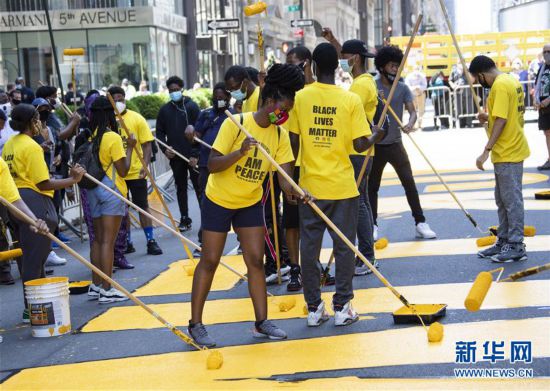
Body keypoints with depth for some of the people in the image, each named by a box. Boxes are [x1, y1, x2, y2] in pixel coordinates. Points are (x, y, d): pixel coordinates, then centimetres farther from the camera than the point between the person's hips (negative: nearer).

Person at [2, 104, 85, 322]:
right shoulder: (32, 146, -13)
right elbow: (43, 184, -15)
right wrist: (73, 180, -11)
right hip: (34, 202, -9)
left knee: (26, 257, 14)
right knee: (34, 258, -4)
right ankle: (31, 309, -1)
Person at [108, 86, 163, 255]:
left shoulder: (137, 118, -2)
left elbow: (147, 145, -3)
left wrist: (145, 165, -15)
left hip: (135, 172, -2)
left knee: (142, 206, 4)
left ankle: (151, 241, 9)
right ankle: (127, 243, 21)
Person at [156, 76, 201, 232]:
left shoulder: (191, 106, -2)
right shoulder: (165, 110, 9)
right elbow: (160, 132, 13)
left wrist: (195, 154, -14)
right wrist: (164, 148, -4)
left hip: (192, 156, -4)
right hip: (175, 156, 4)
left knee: (199, 187, 1)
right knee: (181, 188, 9)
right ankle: (185, 219, 16)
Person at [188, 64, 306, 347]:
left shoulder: (280, 135, -5)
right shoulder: (235, 124, -19)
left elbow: (285, 176, -11)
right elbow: (212, 164, -21)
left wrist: (296, 192, -33)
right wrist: (240, 151, -37)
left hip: (250, 203, 5)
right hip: (219, 200, -4)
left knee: (256, 260, 2)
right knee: (210, 260, 0)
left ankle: (261, 323, 9)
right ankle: (196, 324, 8)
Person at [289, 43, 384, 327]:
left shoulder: (300, 98, -3)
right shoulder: (351, 100, -6)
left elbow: (293, 142, -1)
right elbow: (359, 145, -7)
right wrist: (376, 137, 15)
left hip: (309, 185, 1)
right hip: (342, 186, -1)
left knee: (309, 247, 9)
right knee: (344, 247, 8)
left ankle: (314, 308, 14)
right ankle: (342, 308, 10)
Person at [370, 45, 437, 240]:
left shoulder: (403, 88, 2)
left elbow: (412, 111, -5)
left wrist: (410, 124, -27)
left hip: (395, 144, 2)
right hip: (375, 145, -2)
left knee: (409, 182, -3)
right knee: (372, 186, 6)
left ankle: (420, 223, 2)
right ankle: (373, 225, 19)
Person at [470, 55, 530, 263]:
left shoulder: (500, 85, -17)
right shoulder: (510, 80, 13)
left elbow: (501, 121, -23)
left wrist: (486, 150, -23)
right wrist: (488, 117, 8)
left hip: (509, 153, -10)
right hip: (508, 151, 10)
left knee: (512, 199, -4)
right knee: (503, 199, 16)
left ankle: (516, 246, 2)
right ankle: (504, 242, 24)